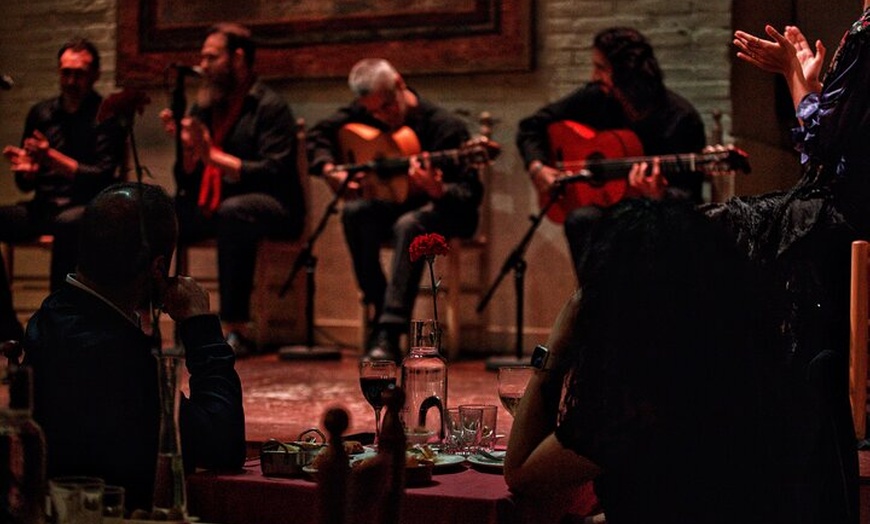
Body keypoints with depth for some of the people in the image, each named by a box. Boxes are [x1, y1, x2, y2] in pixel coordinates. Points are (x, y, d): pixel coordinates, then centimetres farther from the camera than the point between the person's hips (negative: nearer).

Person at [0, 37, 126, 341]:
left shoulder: (107, 116, 0)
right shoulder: (41, 114, 14)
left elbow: (103, 178, -11)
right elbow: (26, 185, 15)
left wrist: (53, 157, -20)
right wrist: (25, 170, -9)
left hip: (86, 210, -5)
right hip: (44, 207, 5)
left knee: (68, 223, -39)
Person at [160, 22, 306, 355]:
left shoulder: (270, 107, -7)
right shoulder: (204, 108, 13)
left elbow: (273, 172, -19)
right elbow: (186, 183, 13)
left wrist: (214, 155, -22)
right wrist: (187, 148, -7)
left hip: (274, 208, -7)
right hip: (210, 208, 7)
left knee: (233, 211, -38)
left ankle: (236, 330, -36)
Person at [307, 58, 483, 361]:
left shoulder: (445, 127, -19)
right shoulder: (363, 113, -4)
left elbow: (471, 194, -21)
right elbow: (319, 135, 8)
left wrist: (437, 190, -42)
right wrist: (329, 170, -11)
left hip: (444, 210, -5)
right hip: (394, 204, 5)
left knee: (409, 225, -38)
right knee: (354, 212, -29)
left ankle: (389, 334, -40)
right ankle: (379, 313, -21)